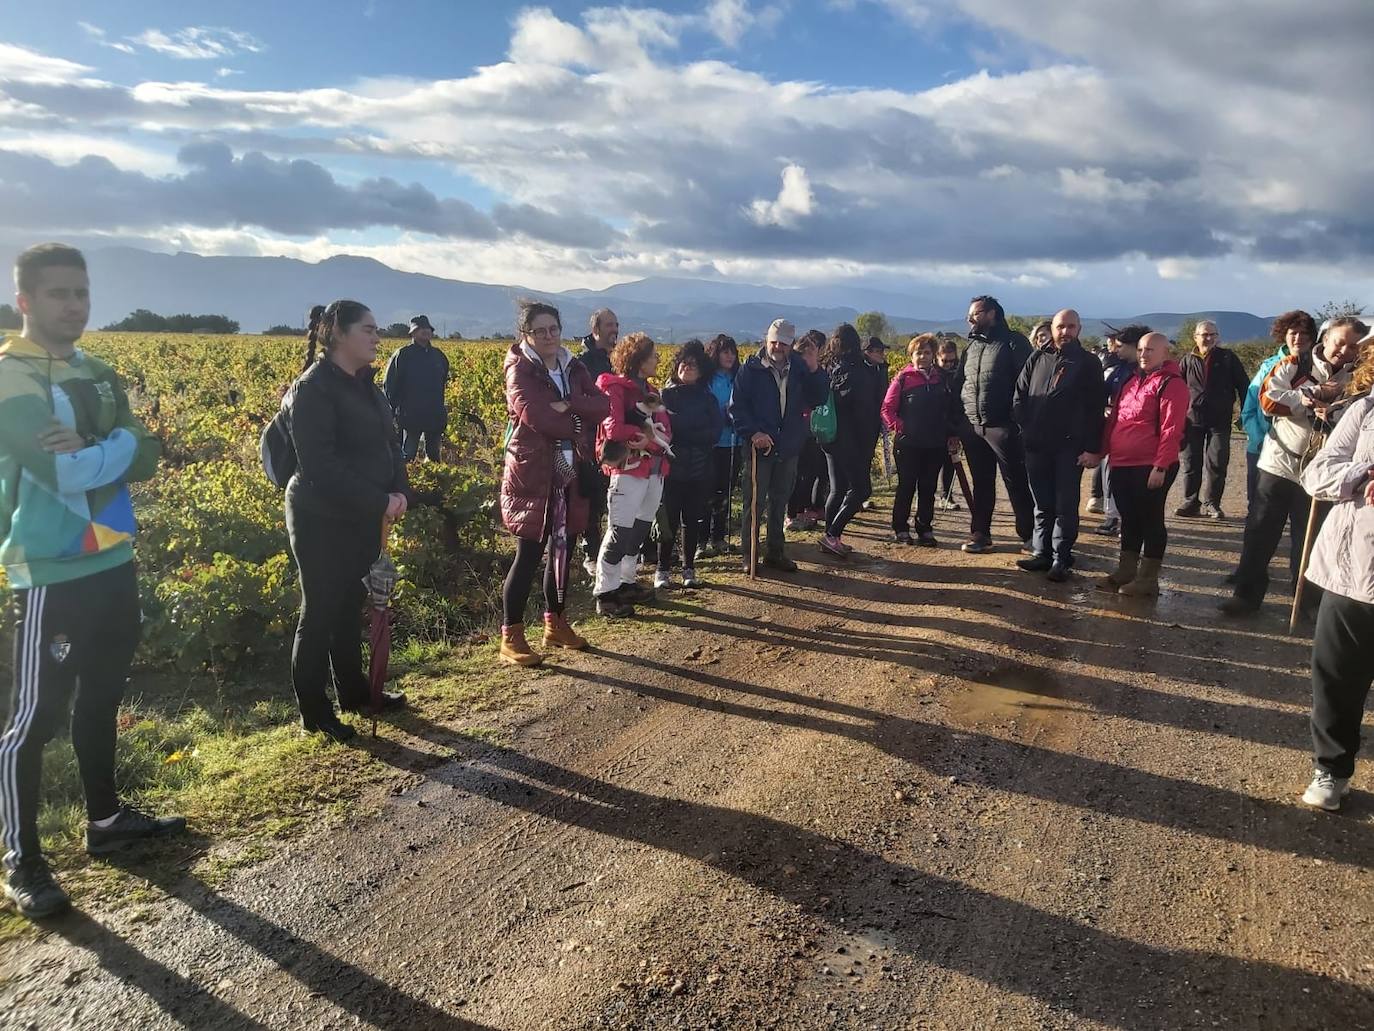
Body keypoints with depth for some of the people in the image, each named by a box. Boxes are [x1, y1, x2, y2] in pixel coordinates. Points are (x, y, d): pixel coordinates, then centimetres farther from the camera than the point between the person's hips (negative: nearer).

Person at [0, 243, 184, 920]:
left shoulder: (99, 376, 11)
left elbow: (146, 461, 1)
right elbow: (64, 472, -24)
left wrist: (89, 451, -17)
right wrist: (117, 445, -7)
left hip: (113, 563, 8)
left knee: (102, 697, 19)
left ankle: (105, 819, 35)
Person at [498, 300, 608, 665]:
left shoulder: (574, 368, 10)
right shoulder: (520, 370, -7)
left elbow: (602, 406, -3)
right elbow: (534, 416, -22)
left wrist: (568, 405, -19)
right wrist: (576, 427, -11)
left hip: (569, 474, 6)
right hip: (531, 474, -6)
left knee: (562, 552, 13)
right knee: (528, 556, -4)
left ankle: (555, 624, 28)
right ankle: (510, 637, 5)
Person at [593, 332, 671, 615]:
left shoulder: (650, 392, 18)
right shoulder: (616, 388, -8)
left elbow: (665, 432, 7)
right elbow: (614, 429, -21)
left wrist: (646, 440, -13)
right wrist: (646, 433, -8)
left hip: (655, 471, 8)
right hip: (628, 470, -8)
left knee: (640, 530, 14)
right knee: (620, 533, -7)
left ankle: (625, 583, 27)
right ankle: (605, 594, 0)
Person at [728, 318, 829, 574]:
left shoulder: (799, 368, 6)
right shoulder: (751, 369, -4)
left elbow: (818, 399, 3)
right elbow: (737, 407, -7)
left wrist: (815, 372, -12)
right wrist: (753, 432, -20)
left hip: (789, 447, 4)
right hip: (760, 446, -4)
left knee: (779, 503, 13)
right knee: (755, 503, -1)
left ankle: (776, 553, 23)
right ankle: (750, 556, 7)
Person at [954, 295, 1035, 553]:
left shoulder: (1013, 342, -4)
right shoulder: (971, 346, 15)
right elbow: (959, 385, 18)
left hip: (1003, 426, -6)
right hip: (972, 427, 6)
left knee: (1016, 482, -1)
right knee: (981, 483, 12)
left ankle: (1029, 534, 8)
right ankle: (980, 534, 19)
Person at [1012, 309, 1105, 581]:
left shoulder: (1088, 363, 1)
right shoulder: (1037, 358, 9)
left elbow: (1096, 409, -4)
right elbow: (1019, 396, 11)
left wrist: (1092, 448, -10)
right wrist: (1024, 428, 0)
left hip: (1070, 447, -3)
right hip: (1036, 446, 3)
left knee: (1065, 506, 1)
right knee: (1042, 504, 10)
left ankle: (1061, 559, 6)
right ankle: (1042, 553, 19)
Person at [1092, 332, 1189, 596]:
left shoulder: (1172, 384, -7)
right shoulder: (1132, 382, 18)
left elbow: (1171, 429, -15)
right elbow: (1113, 421, 21)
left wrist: (1161, 467, -20)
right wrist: (1099, 452, 17)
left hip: (1151, 467, -7)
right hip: (1121, 465, 7)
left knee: (1150, 520, 1)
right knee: (1129, 519, 14)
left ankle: (1148, 578, 8)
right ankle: (1125, 571, 23)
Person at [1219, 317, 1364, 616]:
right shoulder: (1295, 365, 0)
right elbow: (1269, 398, -13)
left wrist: (1331, 415, -20)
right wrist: (1311, 397, -15)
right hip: (1279, 463, -1)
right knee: (1260, 533, 3)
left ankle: (1306, 598, 23)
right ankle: (1247, 593, 12)